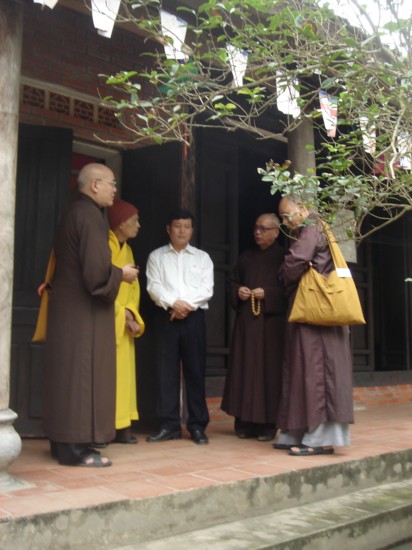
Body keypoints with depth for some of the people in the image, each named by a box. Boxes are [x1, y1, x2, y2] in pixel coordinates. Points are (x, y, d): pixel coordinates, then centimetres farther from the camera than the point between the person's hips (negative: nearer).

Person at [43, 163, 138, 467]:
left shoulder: (75, 212, 15)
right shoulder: (90, 215, -16)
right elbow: (97, 269, -24)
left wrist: (114, 273, 17)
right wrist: (122, 274, -7)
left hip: (71, 307, 10)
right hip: (84, 310, -10)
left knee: (71, 374, 12)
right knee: (83, 375, -5)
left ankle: (64, 441, 19)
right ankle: (75, 447, 0)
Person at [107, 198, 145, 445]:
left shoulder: (127, 250, 16)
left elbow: (134, 286, 14)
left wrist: (131, 313, -3)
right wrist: (121, 313, -13)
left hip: (124, 322, 8)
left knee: (123, 373, 6)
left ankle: (122, 426, 10)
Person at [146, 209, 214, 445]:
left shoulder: (202, 257, 12)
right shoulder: (156, 256, 11)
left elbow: (207, 289, 1)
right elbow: (154, 287, -1)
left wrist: (187, 304, -12)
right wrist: (173, 303, -15)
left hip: (194, 317, 0)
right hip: (166, 317, 0)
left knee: (195, 371, 0)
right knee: (166, 371, -1)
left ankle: (197, 425, 5)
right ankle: (169, 425, 5)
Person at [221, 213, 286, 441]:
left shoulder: (283, 256, 0)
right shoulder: (246, 256, 15)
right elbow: (232, 282, 20)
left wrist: (267, 293, -16)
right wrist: (238, 291, -1)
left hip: (272, 322, -4)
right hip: (246, 321, 5)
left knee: (269, 370, -3)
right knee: (245, 369, 3)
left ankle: (267, 423, 3)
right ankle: (245, 421, 9)